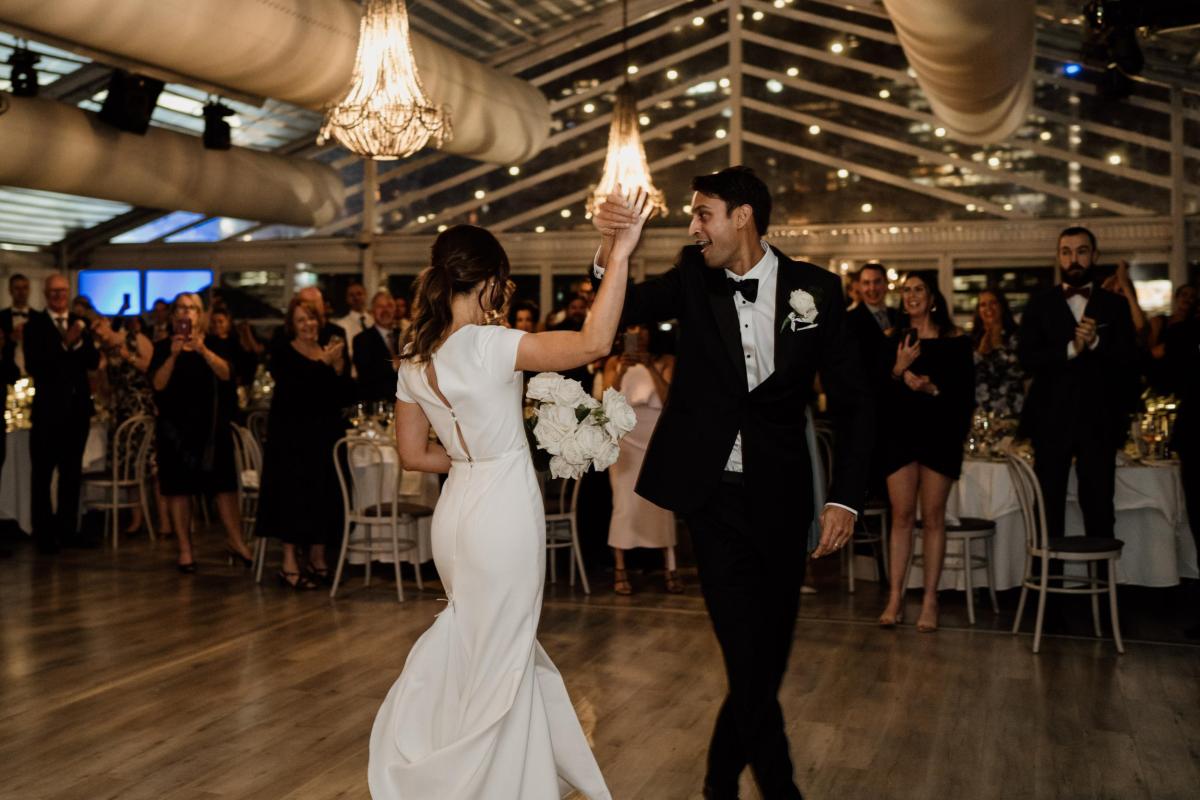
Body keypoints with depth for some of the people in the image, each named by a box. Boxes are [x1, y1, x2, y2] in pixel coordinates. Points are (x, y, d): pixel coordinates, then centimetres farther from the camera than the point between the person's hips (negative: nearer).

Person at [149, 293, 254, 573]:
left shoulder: (213, 344, 6)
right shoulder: (163, 347, 5)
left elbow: (226, 373, -11)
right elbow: (158, 384, -7)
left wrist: (202, 350, -24)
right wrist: (173, 355, -20)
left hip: (211, 424, 0)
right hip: (175, 425, 0)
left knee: (224, 483, -3)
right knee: (178, 487, 0)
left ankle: (235, 540, 6)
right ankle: (185, 548, 6)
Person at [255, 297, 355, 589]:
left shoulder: (329, 354, 12)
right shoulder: (284, 357, -4)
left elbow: (347, 398, 6)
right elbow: (293, 390, -21)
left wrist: (338, 368, -9)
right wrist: (324, 364, -21)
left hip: (325, 438, 6)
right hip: (292, 439, -5)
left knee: (323, 496, 8)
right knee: (293, 494, -5)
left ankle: (317, 558, 18)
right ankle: (290, 563, -2)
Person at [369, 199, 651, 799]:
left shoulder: (415, 360, 3)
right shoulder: (487, 345, -20)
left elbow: (412, 453, 9)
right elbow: (594, 344, -29)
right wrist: (619, 256, -28)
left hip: (458, 511, 8)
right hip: (503, 511, -8)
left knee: (498, 643, 24)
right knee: (499, 659, 7)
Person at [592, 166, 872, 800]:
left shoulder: (817, 289, -3)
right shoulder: (694, 278, 0)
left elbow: (852, 402, 0)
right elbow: (627, 309, -12)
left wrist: (846, 498, -6)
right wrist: (610, 250, -32)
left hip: (782, 495, 1)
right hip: (715, 491, -1)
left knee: (770, 651, 11)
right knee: (747, 651, -5)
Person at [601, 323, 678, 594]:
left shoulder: (665, 362, 5)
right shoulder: (614, 363, 6)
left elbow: (670, 400, -8)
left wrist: (650, 368, -16)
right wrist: (621, 372, -20)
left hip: (657, 439, 0)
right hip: (625, 438, 0)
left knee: (662, 503, -6)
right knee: (625, 504, -7)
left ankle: (669, 569, -4)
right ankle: (620, 570, -4)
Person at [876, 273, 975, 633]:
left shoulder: (955, 341, 2)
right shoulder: (894, 340, 9)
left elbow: (966, 393, 0)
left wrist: (933, 388, -15)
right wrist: (898, 371, -12)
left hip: (939, 433, -2)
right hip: (900, 432, 2)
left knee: (932, 516, 0)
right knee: (901, 515, 1)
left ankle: (930, 600, 4)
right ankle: (895, 597, 2)